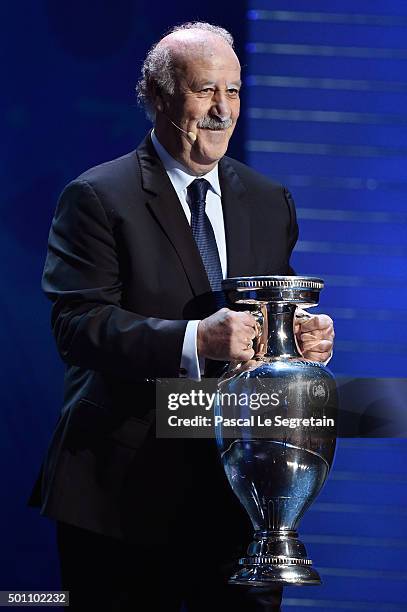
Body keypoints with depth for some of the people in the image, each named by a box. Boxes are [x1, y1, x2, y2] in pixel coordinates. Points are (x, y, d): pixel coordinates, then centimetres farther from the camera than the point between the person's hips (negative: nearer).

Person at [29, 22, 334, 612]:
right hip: (125, 491, -5)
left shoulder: (269, 202, 14)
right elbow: (78, 324, -16)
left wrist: (306, 337, -7)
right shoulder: (97, 198, -5)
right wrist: (194, 340, -29)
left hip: (241, 486, 5)